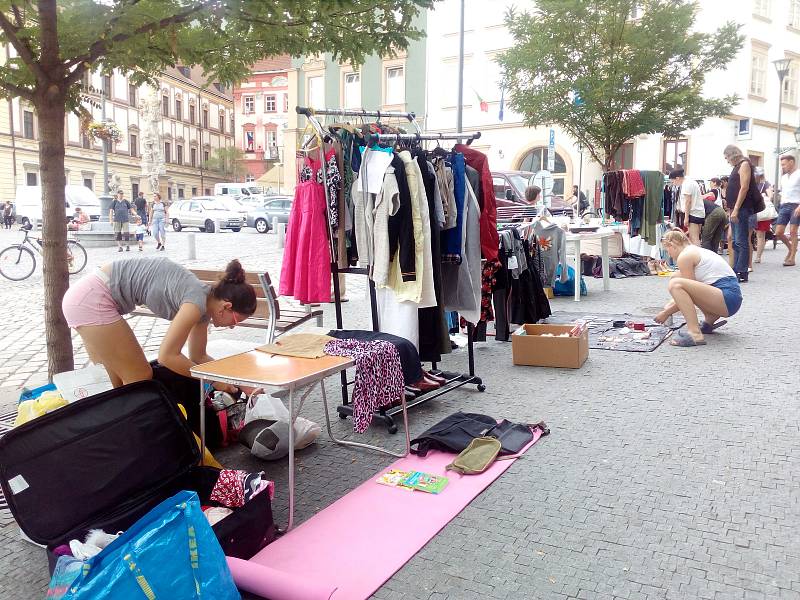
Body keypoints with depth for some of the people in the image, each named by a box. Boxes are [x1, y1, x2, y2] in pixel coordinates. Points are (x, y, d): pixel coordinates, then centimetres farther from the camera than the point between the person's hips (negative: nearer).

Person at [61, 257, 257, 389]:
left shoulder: (203, 302, 7)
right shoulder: (198, 301, -20)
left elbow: (198, 357, 15)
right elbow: (167, 356, -19)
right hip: (92, 299, -9)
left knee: (119, 382, 14)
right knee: (140, 379, -3)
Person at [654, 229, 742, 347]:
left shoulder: (684, 256, -6)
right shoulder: (696, 250, 24)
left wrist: (666, 313, 5)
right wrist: (669, 306, 32)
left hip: (727, 297, -10)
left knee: (675, 284, -24)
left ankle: (695, 334, -31)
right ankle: (709, 322, 23)